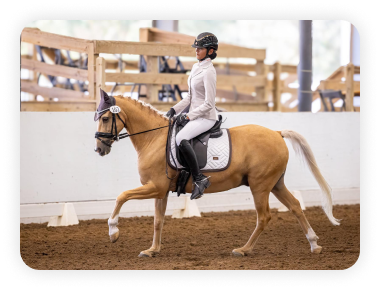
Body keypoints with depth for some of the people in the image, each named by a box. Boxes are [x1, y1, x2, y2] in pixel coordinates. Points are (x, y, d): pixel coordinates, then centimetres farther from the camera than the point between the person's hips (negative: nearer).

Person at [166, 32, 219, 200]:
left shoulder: (208, 72, -16)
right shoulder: (196, 67, 12)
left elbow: (209, 104, -19)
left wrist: (188, 116, -20)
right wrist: (174, 109, 5)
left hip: (206, 117, -10)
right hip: (193, 113, 10)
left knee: (181, 139, -32)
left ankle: (199, 179, -26)